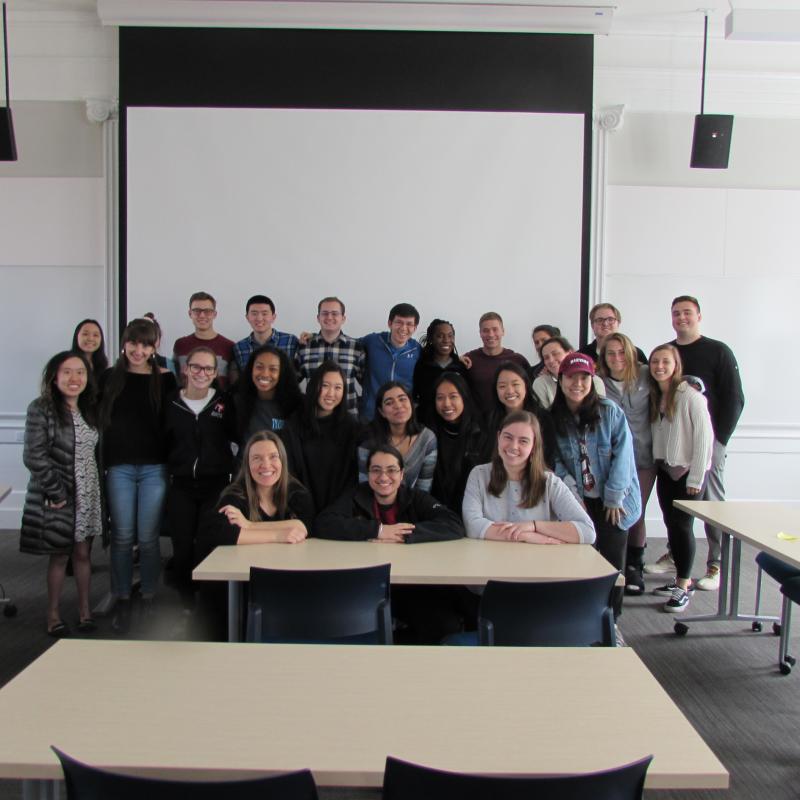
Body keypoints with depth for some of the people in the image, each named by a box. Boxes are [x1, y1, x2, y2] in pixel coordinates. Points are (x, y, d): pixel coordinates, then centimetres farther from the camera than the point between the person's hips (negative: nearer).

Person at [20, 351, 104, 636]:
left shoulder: (89, 409, 8)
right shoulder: (41, 409, -11)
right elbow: (34, 456, -15)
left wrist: (100, 490, 5)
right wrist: (56, 492, -15)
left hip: (88, 494, 5)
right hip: (58, 495, -5)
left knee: (82, 553, 11)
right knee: (59, 555, 5)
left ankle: (84, 610, 22)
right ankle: (53, 615, 20)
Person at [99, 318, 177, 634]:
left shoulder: (165, 379, 3)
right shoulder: (110, 377, 7)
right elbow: (100, 419, 8)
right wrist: (102, 461, -1)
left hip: (154, 468, -1)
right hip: (119, 467, 1)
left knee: (148, 538, 3)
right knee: (122, 537, 5)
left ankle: (148, 600, 18)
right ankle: (122, 602, 18)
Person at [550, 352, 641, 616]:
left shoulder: (609, 411, -10)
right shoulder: (554, 418, -2)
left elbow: (623, 453, -12)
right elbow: (555, 459, -3)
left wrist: (614, 497, -13)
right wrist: (571, 490, -15)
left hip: (613, 500, -1)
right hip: (579, 501, 2)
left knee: (612, 560, 0)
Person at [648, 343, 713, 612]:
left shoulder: (690, 395, -14)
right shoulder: (655, 396, 9)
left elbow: (704, 436, -15)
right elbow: (657, 436, 9)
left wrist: (695, 478, -14)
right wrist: (658, 463, -1)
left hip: (687, 471, -7)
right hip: (664, 470, 7)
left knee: (682, 526, -4)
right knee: (671, 524, 10)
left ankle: (683, 586, 6)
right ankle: (682, 579, 23)